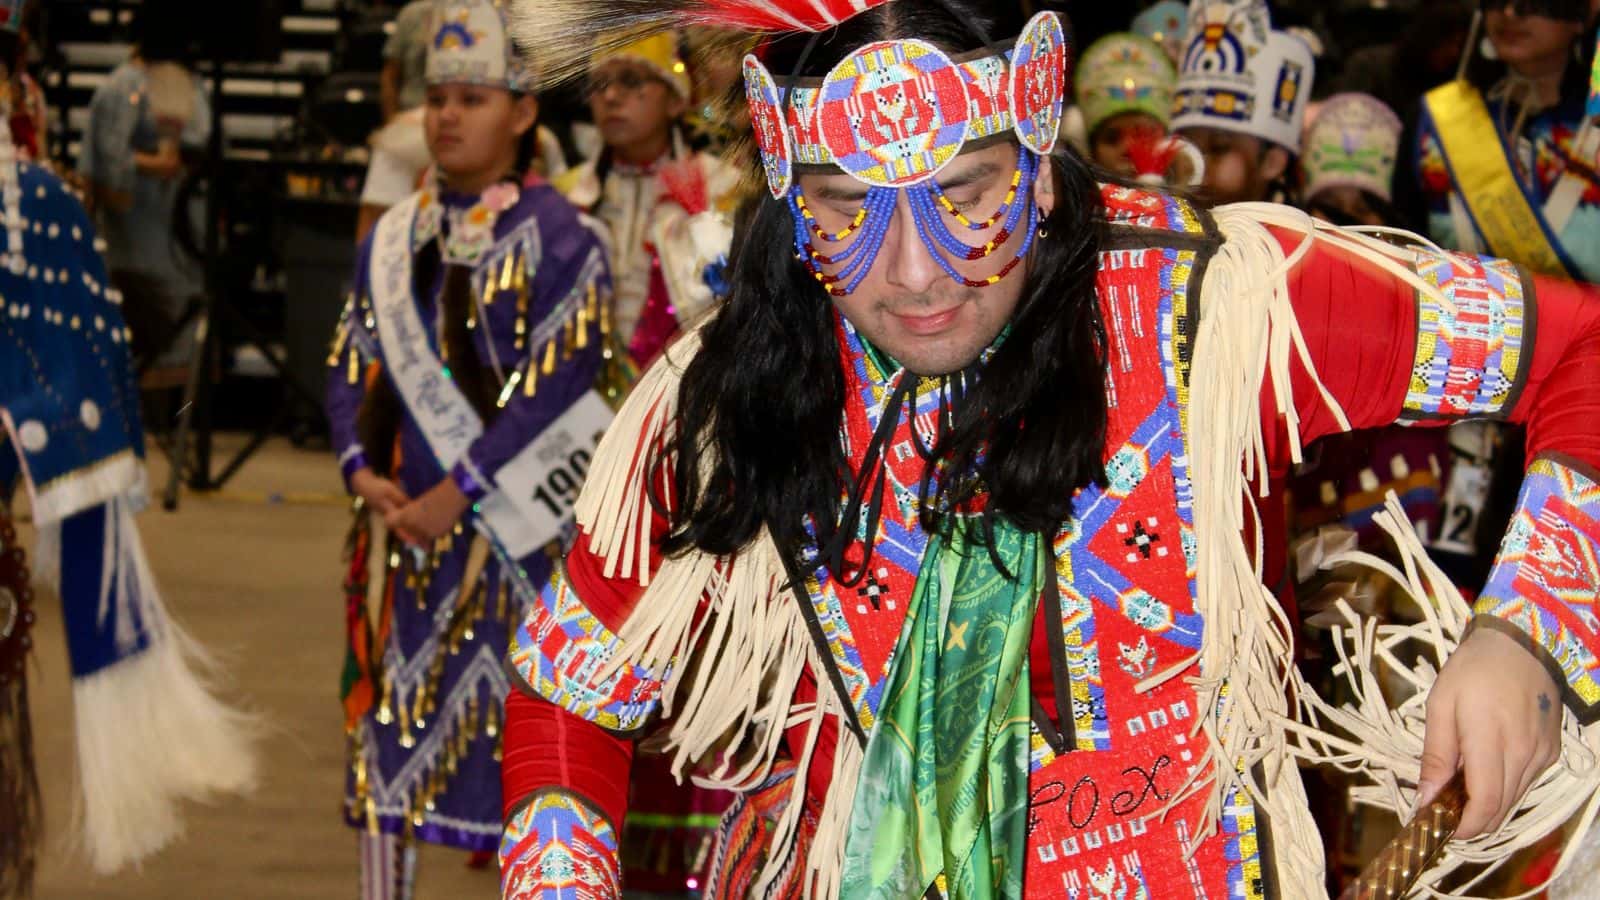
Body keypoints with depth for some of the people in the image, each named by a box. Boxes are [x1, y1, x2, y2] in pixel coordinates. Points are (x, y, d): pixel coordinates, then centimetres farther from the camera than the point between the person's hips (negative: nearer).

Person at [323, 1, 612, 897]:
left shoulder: (560, 242, -6)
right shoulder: (393, 239, 10)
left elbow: (554, 389, -14)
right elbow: (351, 369, 11)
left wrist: (456, 495, -18)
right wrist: (365, 474, -6)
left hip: (507, 526, -5)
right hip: (399, 524, 5)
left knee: (510, 722, -2)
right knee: (389, 710, 8)